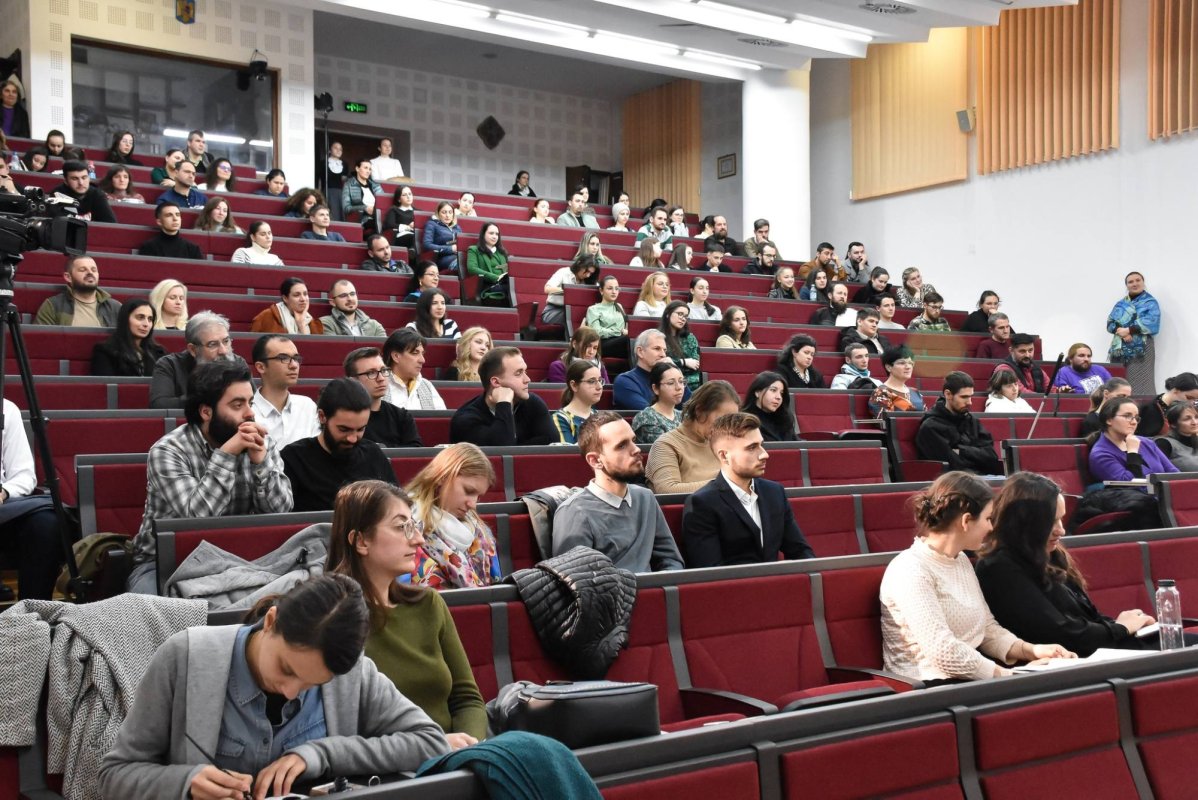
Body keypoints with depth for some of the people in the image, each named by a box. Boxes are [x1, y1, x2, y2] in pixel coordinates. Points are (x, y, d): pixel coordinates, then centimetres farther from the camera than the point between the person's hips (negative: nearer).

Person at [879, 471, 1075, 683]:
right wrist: (1006, 675, -20)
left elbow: (988, 628, 13)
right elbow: (944, 653, -25)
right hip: (928, 687, -9)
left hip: (968, 679, 9)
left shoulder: (961, 560, 12)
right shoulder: (910, 571, -18)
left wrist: (1032, 650, -3)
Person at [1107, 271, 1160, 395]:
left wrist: (1129, 330, -13)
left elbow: (1151, 324, -10)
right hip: (1120, 349, 4)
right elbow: (1110, 323, 8)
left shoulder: (1150, 303, 5)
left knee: (1139, 385, -12)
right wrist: (1121, 331, -13)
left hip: (1141, 349, -4)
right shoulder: (1121, 304, 18)